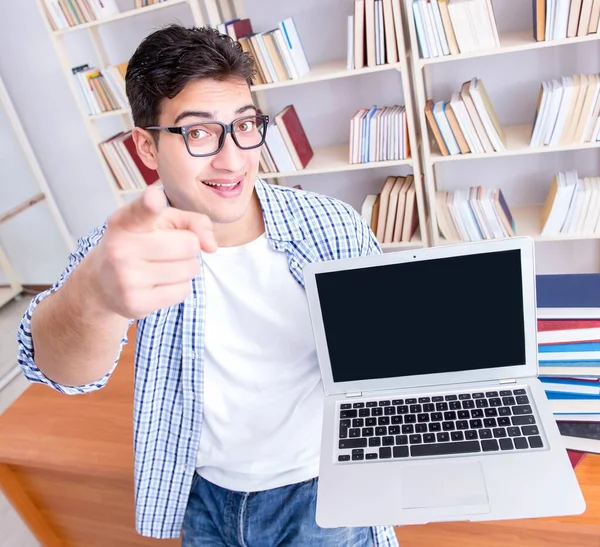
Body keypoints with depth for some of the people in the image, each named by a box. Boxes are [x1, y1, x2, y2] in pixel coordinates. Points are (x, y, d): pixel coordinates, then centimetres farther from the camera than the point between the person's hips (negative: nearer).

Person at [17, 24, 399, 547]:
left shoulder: (334, 229, -20)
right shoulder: (127, 244, -16)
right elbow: (61, 366, -33)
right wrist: (96, 295, -56)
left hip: (320, 491, -2)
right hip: (203, 498, 3)